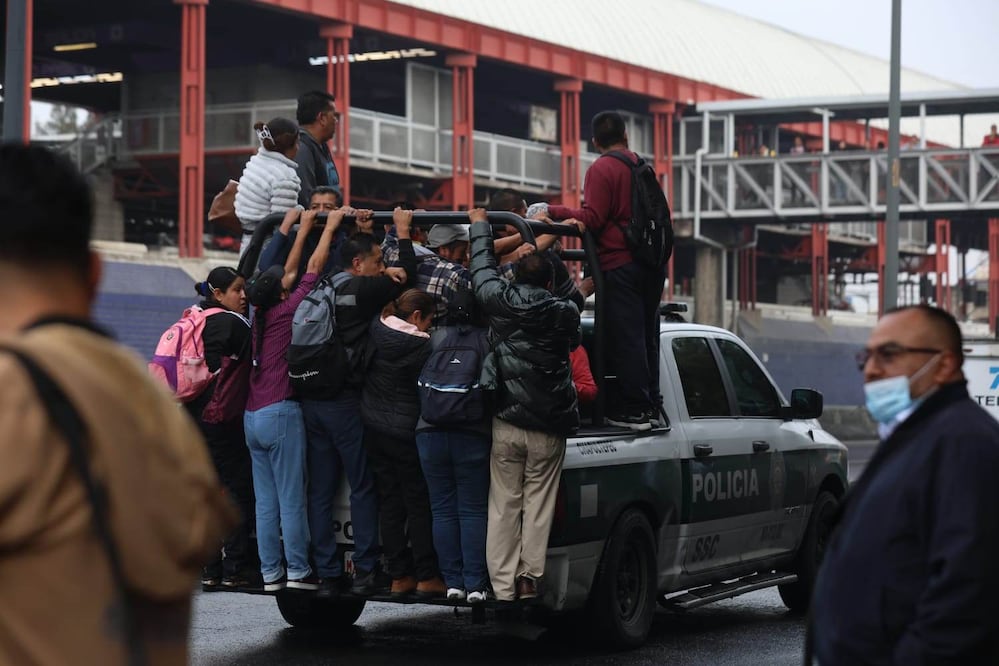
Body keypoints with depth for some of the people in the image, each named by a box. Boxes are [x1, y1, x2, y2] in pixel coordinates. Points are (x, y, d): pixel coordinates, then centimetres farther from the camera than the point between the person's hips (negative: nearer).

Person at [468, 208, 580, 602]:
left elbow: (482, 269, 14)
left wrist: (480, 227, 31)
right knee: (538, 505, 5)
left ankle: (503, 585, 4)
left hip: (506, 423, 0)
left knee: (503, 506, 4)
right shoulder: (565, 314, 1)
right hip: (549, 426, 0)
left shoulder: (501, 302, -3)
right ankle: (529, 577, 2)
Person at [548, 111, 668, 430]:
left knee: (625, 338, -6)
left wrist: (553, 211, -6)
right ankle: (651, 403, 18)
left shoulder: (601, 170, -8)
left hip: (619, 264, -8)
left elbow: (592, 219, -14)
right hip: (652, 263, 8)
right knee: (647, 335, 14)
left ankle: (633, 409, -7)